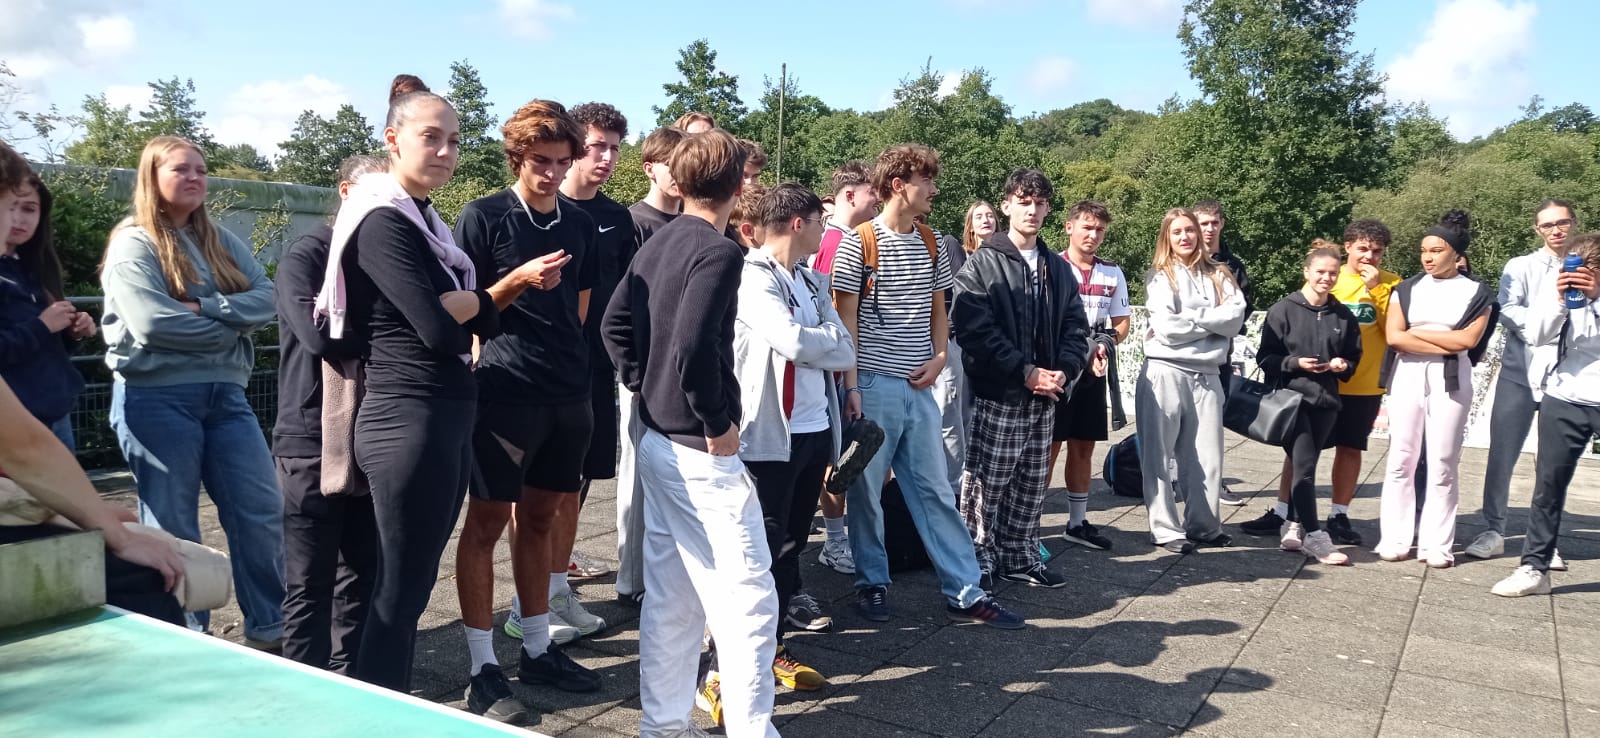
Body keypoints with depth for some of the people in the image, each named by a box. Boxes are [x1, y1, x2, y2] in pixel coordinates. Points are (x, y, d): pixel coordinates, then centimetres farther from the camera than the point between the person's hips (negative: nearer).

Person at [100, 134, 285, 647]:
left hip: (225, 395, 6)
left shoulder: (221, 242, 13)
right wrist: (230, 326, -8)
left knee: (263, 512, 3)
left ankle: (270, 630, 16)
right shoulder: (133, 245, -4)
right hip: (157, 399, -5)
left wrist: (204, 308, -15)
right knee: (172, 528, 3)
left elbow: (265, 299, -1)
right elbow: (153, 323, -18)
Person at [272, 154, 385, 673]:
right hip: (313, 440, -5)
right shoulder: (305, 256, -5)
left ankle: (351, 680, 23)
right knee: (311, 582, 2)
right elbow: (319, 335, -20)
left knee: (363, 570, 11)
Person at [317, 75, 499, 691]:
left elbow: (486, 321, 13)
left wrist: (458, 304, -6)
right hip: (410, 421, -9)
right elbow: (439, 328, -21)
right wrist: (473, 301, -3)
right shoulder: (384, 224, -13)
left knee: (412, 581, 17)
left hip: (446, 419, 9)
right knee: (401, 588, -1)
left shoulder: (425, 220, 14)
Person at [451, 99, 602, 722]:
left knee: (541, 518, 13)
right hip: (504, 393, -5)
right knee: (488, 521, 0)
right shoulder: (483, 216, -4)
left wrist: (572, 367, 15)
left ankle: (538, 648, 25)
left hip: (568, 396, 5)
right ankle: (483, 667, 8)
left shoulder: (579, 225, 11)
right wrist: (518, 281, -19)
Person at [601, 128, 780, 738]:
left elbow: (615, 324, 14)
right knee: (747, 596, -2)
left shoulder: (656, 245, 11)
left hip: (657, 440, 9)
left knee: (669, 594, 16)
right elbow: (694, 347, -27)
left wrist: (647, 390, 13)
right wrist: (718, 422, -16)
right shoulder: (718, 251, -16)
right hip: (700, 448, -9)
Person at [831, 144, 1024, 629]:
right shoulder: (860, 242, -7)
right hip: (873, 384, -5)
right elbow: (846, 318, -8)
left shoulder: (931, 242, 11)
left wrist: (939, 357, 2)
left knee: (935, 489, 8)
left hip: (919, 387, 5)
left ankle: (965, 592, 13)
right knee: (867, 488, 6)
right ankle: (872, 583, 23)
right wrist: (851, 386, -11)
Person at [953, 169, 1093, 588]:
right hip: (997, 395, -6)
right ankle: (978, 561, 11)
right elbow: (975, 329, -14)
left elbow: (1075, 328, 13)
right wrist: (1025, 371, -16)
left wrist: (1064, 371, -6)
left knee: (1032, 485, 13)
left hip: (1045, 397, 6)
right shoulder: (982, 263, -4)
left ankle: (1020, 558, 26)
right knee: (985, 484, -1)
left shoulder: (1059, 269, 15)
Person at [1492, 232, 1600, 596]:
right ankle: (1535, 567, 9)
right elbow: (1535, 337, -5)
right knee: (1548, 484, 3)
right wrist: (1558, 301, -19)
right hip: (1564, 400, 1)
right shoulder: (1559, 288, 2)